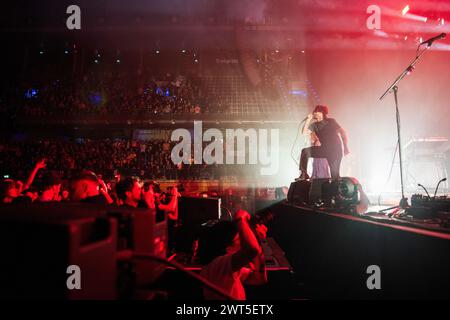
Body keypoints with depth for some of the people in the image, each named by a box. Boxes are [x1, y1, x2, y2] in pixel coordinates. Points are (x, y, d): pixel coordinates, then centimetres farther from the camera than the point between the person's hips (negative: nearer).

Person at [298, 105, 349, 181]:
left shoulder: (330, 121, -5)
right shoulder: (314, 125, 4)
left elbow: (342, 132, -6)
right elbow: (305, 132, -7)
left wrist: (346, 148, -12)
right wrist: (308, 120, -13)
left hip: (335, 150, -4)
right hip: (324, 149, 4)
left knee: (335, 174, -10)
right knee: (305, 151, -12)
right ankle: (303, 174, -10)